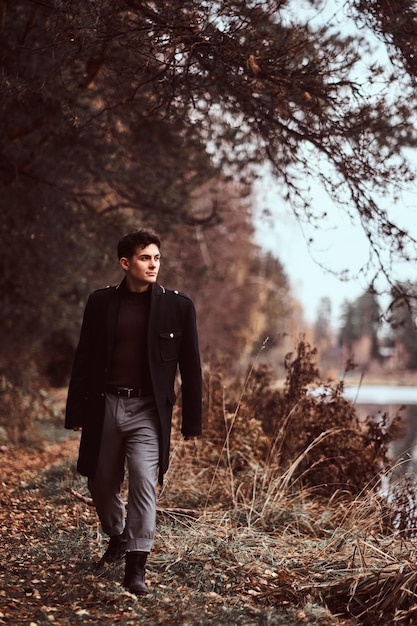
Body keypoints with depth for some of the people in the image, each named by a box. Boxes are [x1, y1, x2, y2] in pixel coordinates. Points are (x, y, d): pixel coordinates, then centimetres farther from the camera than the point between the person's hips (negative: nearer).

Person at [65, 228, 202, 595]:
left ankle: (136, 568, -7)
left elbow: (191, 367, 2)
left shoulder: (178, 306, 0)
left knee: (144, 482, -14)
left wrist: (192, 421, 1)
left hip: (148, 410, -2)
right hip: (105, 406, 3)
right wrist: (76, 412, 4)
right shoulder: (101, 302, 4)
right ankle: (117, 537, 41)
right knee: (101, 483, 13)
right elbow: (84, 360, 7)